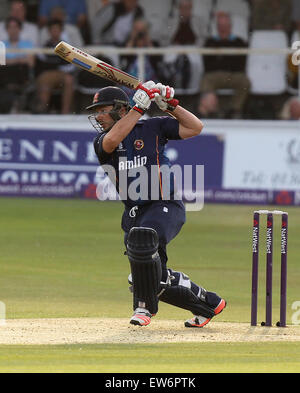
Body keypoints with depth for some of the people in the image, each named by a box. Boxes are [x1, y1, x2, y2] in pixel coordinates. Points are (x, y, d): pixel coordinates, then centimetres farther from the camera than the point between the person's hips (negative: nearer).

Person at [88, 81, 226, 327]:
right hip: (134, 213, 6)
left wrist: (170, 105, -9)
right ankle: (208, 303, 27)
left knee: (141, 237, -36)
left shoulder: (152, 128, 1)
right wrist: (140, 106, -18)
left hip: (166, 206, -6)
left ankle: (145, 306, -20)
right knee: (156, 279, 4)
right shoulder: (101, 142, 7)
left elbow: (195, 128, -1)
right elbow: (112, 140, -18)